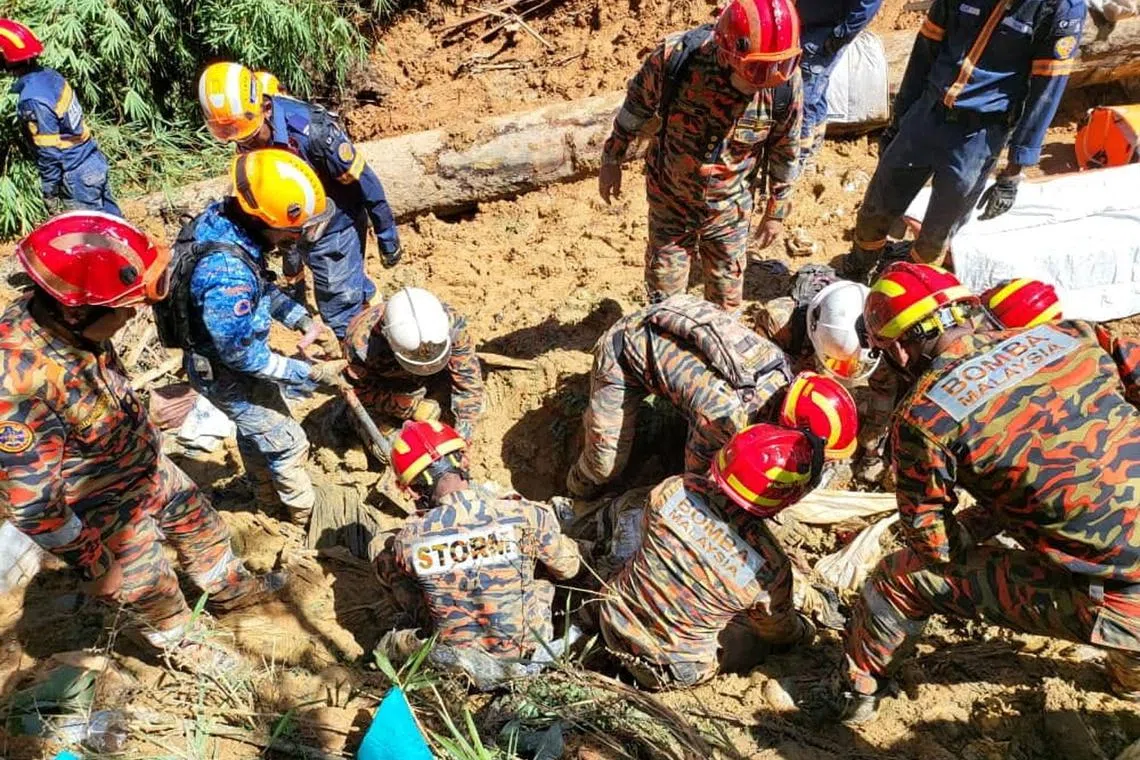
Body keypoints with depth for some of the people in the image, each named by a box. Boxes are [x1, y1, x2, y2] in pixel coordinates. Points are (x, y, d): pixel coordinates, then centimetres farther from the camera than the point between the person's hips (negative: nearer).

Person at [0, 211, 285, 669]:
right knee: (153, 589, 19)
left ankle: (230, 588, 55)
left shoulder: (63, 317, -17)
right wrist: (96, 567, -19)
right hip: (108, 511, -6)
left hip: (150, 467, 7)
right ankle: (182, 645, 49)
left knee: (200, 526, 27)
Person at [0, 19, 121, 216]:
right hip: (95, 161, 8)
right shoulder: (49, 74, 0)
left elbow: (49, 154, -20)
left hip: (77, 177, -8)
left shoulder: (32, 101, -24)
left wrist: (50, 194, -10)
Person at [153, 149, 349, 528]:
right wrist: (312, 374, -21)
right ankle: (306, 510, 38)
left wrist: (303, 320, -4)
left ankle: (267, 492, 55)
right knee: (286, 442, 13)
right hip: (225, 372, -8)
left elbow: (262, 284, 2)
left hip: (234, 348, 8)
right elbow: (244, 357, -29)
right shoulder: (227, 274, -42)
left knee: (254, 427, 30)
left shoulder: (224, 214, -16)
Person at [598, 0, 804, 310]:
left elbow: (784, 150, -5)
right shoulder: (674, 56, -28)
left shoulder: (786, 83, -22)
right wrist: (612, 158, 2)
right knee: (664, 288, 15)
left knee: (726, 291, 17)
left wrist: (777, 211, 5)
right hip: (670, 199, 0)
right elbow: (637, 105, -8)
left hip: (729, 208, 1)